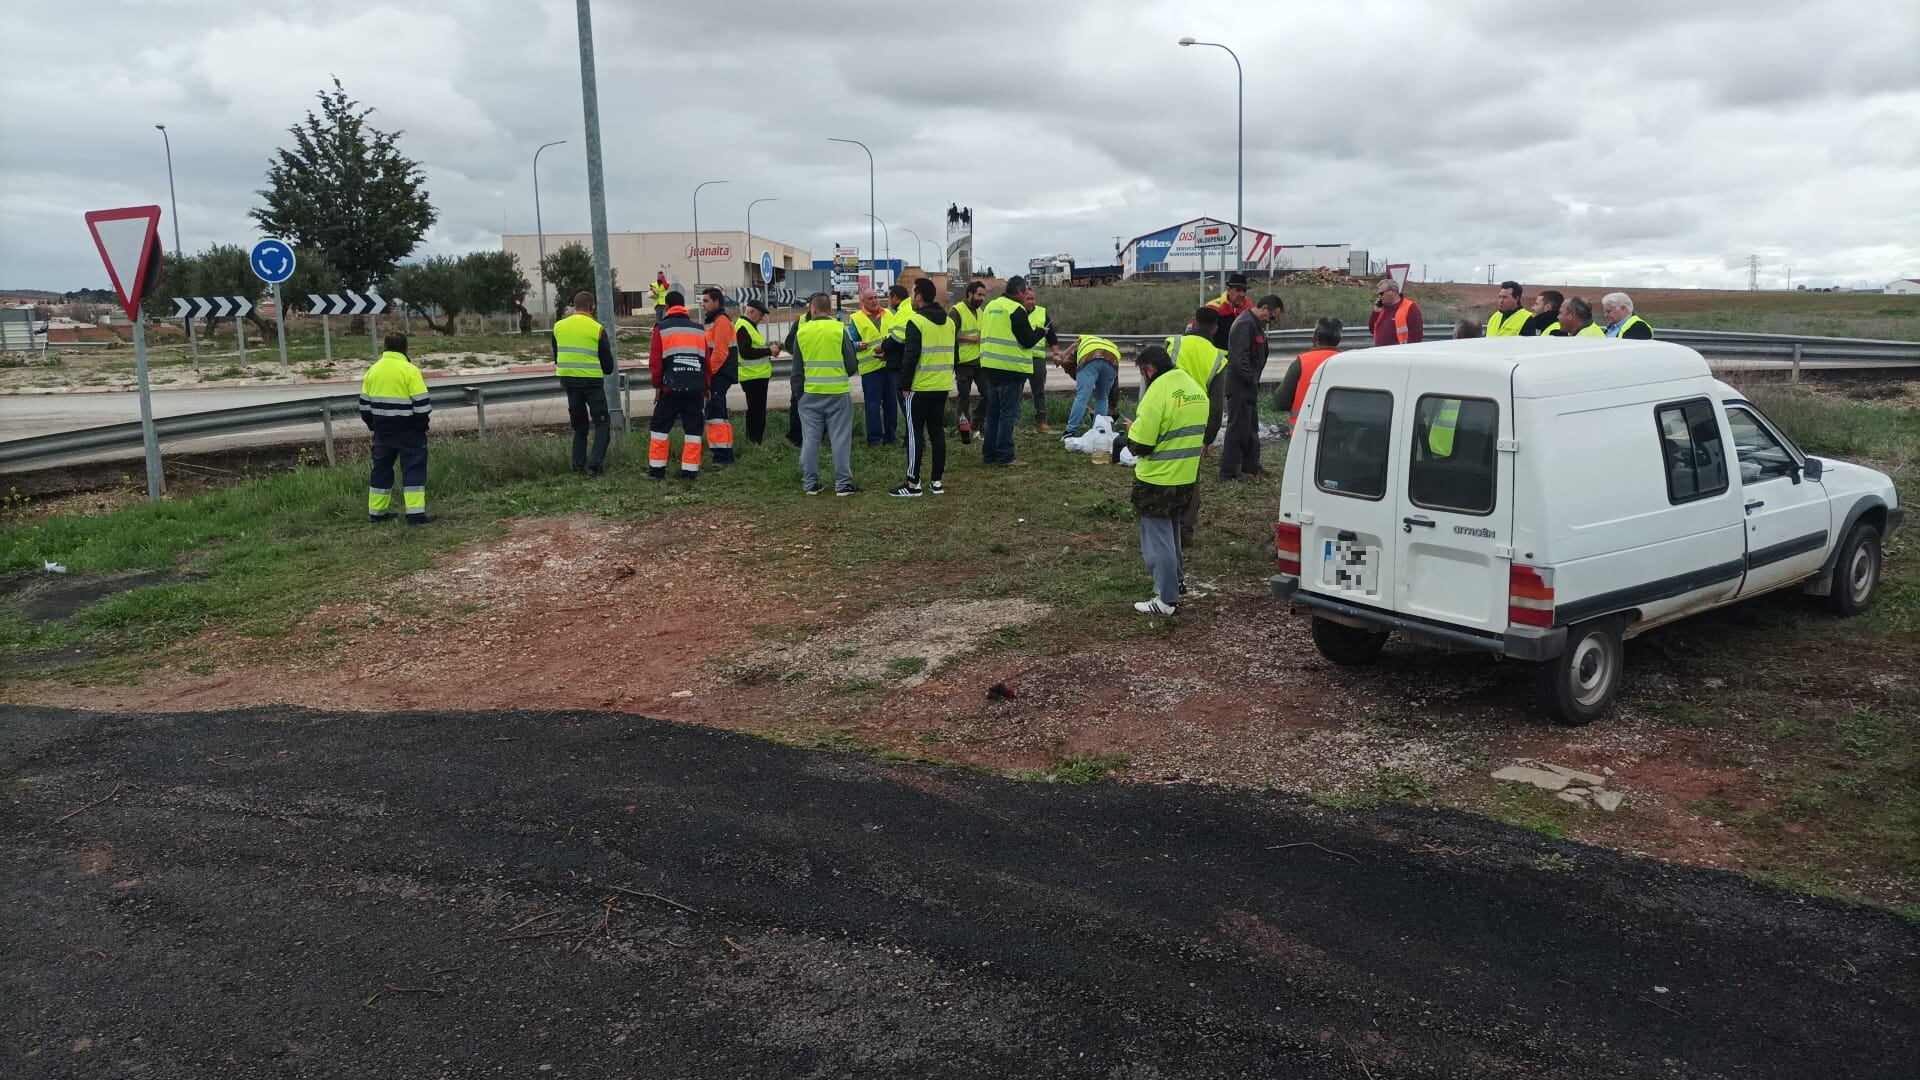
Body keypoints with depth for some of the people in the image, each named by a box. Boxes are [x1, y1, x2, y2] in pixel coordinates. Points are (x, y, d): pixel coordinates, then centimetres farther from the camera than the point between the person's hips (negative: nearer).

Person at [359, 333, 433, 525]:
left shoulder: (373, 370, 6)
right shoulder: (409, 371, -12)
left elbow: (364, 403, 12)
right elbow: (422, 403, -14)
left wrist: (373, 425, 22)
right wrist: (423, 423, 0)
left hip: (382, 429, 6)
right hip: (408, 430, -6)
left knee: (381, 468, 15)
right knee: (413, 469, -3)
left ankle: (377, 511, 20)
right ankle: (416, 513, -9)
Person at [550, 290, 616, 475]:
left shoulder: (558, 327, 4)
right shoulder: (597, 329, -9)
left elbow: (556, 357, 14)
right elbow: (608, 363, -3)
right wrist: (606, 371, 18)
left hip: (567, 380, 5)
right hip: (592, 381, -4)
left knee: (579, 425, 16)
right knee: (601, 423, 4)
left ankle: (579, 463, 13)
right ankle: (596, 462, -10)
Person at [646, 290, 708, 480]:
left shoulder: (662, 328, 1)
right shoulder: (699, 329, 10)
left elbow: (655, 360, -3)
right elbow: (707, 361, 10)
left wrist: (657, 386, 7)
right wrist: (706, 388, 18)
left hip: (671, 387, -2)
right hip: (696, 388, 2)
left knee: (660, 427, 9)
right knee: (693, 429, 8)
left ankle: (657, 469, 10)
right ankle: (690, 470, 5)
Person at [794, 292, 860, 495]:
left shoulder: (801, 332, 0)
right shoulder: (841, 330, -8)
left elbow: (797, 369, 5)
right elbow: (853, 366, -5)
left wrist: (798, 393, 15)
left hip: (810, 394, 2)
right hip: (838, 394, -2)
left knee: (810, 439, 9)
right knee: (840, 439, 4)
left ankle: (810, 483, 13)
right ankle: (843, 483, 4)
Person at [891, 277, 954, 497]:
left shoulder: (916, 321, -12)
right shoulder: (948, 321, 11)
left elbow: (910, 356, -15)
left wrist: (905, 384, -8)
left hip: (920, 387, -7)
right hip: (943, 386, 7)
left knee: (915, 433, -1)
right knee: (937, 431, 12)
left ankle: (913, 483, 0)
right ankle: (938, 481, 14)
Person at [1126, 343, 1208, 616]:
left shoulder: (1158, 392, -21)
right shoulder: (1195, 389, 7)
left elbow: (1140, 444, -22)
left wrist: (1132, 429, 0)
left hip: (1157, 481, -8)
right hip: (1187, 478, 9)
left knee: (1157, 537, 0)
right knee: (1171, 531, 25)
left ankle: (1166, 600, 4)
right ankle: (1175, 582, 38)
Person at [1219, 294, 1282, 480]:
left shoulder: (1255, 324, 15)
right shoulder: (1245, 324, -20)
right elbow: (1239, 359, -26)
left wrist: (1254, 382, 14)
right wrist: (1252, 381, -20)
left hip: (1247, 387, 11)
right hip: (1239, 387, -11)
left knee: (1251, 427, 18)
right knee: (1238, 427, -5)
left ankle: (1251, 466, 29)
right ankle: (1229, 471, 1)